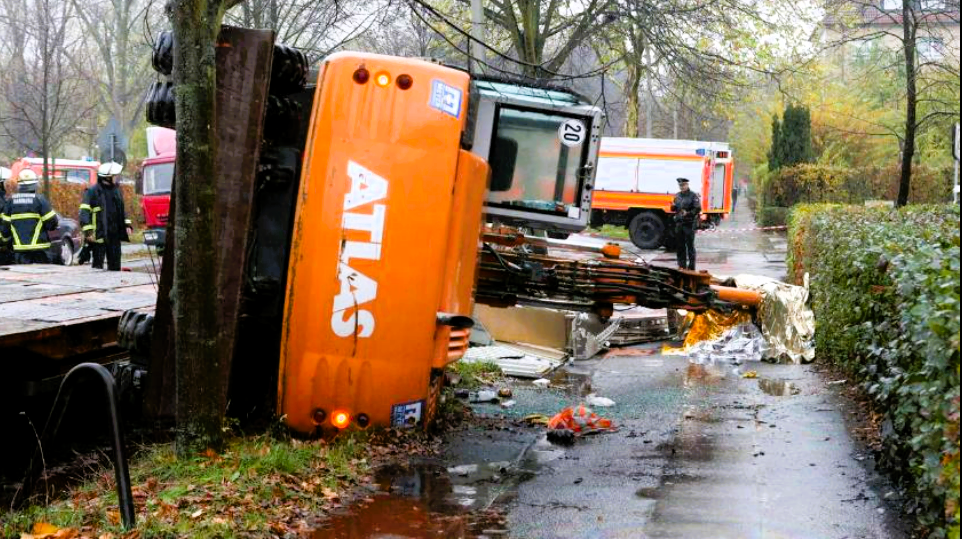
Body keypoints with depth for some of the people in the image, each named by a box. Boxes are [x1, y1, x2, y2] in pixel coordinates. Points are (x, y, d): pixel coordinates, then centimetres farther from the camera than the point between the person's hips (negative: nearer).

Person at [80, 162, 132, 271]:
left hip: (114, 234, 7)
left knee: (115, 264, 11)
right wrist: (88, 231, -19)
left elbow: (122, 209, 24)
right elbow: (84, 212, -13)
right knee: (98, 263, -1)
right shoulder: (92, 191, -9)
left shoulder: (116, 190, 13)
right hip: (99, 235, -7)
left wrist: (127, 225, 13)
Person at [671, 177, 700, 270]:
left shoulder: (693, 195, -6)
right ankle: (682, 265, 19)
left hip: (689, 224, -6)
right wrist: (673, 206, -2)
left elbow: (698, 209, -11)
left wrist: (688, 213, -22)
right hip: (679, 223, 6)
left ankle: (691, 266, 1)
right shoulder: (678, 196, 14)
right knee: (680, 245, 10)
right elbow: (674, 209, 20)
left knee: (690, 245, -3)